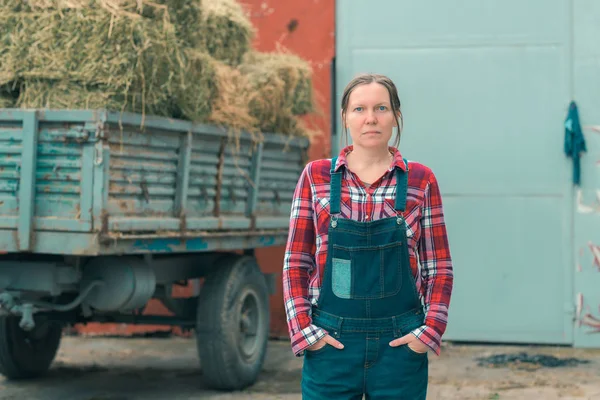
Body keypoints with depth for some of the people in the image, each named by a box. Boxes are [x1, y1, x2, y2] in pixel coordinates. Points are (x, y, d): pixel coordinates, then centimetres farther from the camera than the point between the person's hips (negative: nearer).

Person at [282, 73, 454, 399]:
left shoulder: (421, 180, 2)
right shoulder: (316, 177, 2)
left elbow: (439, 268, 5)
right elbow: (296, 264, 4)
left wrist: (431, 330, -6)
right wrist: (304, 330, -5)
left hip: (400, 345, 0)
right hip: (331, 344, 0)